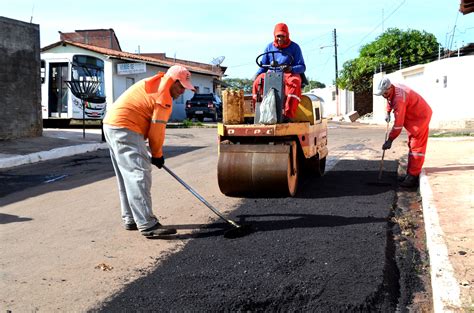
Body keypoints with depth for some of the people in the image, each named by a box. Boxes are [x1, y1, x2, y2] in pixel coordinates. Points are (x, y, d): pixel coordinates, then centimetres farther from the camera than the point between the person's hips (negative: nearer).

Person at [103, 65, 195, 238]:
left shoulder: (152, 83, 18)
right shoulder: (164, 97, -12)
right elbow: (157, 131, -10)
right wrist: (157, 155, 5)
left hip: (112, 125, 11)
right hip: (125, 129, -11)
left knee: (128, 176, 14)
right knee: (140, 175, -13)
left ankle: (130, 220, 20)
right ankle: (148, 225, -16)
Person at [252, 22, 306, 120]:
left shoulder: (294, 47, 1)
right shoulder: (270, 47, 11)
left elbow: (302, 67, -3)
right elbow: (263, 65, 15)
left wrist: (291, 69, -25)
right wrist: (257, 74, -7)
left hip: (290, 74, -3)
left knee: (295, 82, -38)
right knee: (258, 81, -27)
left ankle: (288, 114, -43)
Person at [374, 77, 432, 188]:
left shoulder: (399, 98, -34)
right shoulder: (391, 90, -6)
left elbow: (398, 123, -32)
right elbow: (390, 100, 23)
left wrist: (389, 140, -26)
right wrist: (387, 112, 10)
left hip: (420, 117, -10)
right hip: (413, 117, 10)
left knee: (416, 147, -12)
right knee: (412, 145, 12)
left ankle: (413, 177, -14)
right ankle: (410, 174, 17)